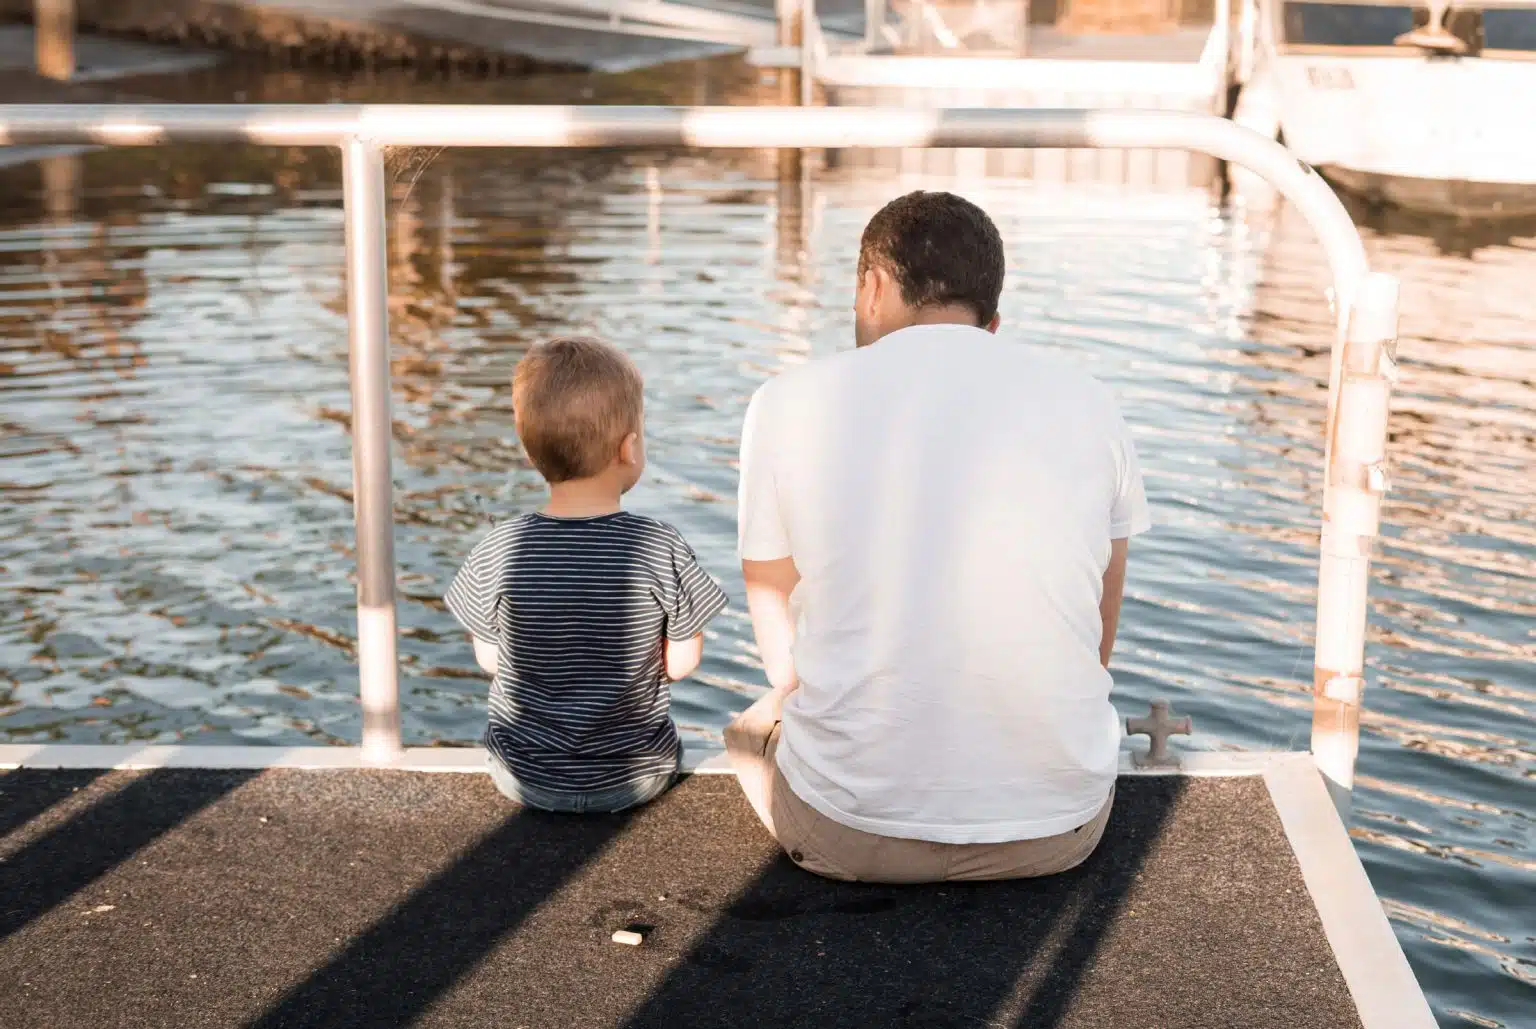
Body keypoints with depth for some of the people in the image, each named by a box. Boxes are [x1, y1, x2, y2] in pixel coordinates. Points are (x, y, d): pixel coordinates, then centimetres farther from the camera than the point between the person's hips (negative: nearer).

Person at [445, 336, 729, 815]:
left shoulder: (498, 553, -17)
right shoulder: (662, 550, -19)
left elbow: (490, 659, -4)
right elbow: (682, 662, -9)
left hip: (526, 780, 1)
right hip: (637, 777, -1)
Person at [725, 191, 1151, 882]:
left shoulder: (788, 403, -3)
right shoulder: (1088, 405, 1)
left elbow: (780, 643, 8)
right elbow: (1097, 639, 10)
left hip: (851, 832, -1)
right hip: (1059, 829, 2)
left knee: (755, 724, 33)